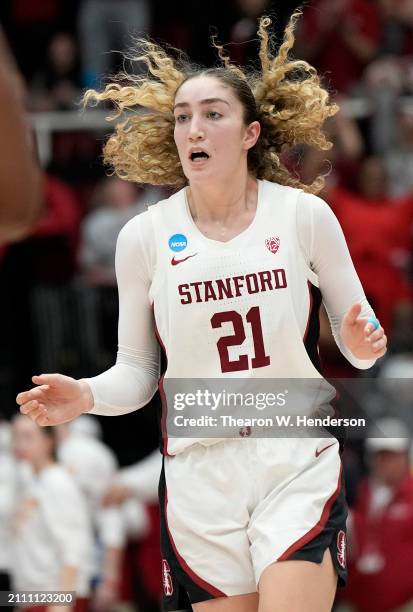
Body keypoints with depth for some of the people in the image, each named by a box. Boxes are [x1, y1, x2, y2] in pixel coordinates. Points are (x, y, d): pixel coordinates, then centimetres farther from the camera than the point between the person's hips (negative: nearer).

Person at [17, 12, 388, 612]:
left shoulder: (305, 215, -1)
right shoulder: (144, 237, 1)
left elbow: (360, 341, 8)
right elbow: (137, 370, 8)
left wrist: (363, 342, -15)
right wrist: (86, 396, -12)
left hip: (297, 465, -1)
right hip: (200, 472, 2)